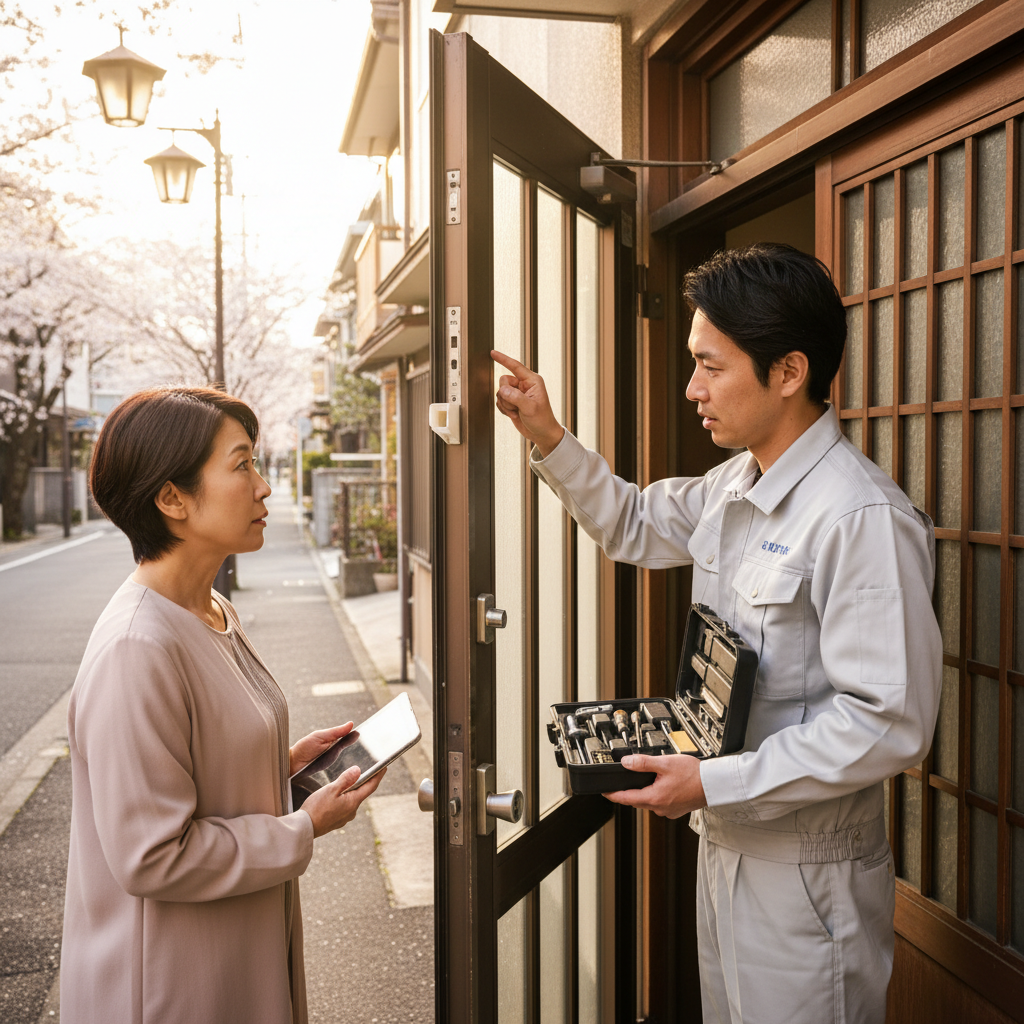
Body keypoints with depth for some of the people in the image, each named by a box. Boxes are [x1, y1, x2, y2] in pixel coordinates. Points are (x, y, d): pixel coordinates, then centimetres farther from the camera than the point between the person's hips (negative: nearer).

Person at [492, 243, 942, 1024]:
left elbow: (891, 723, -27)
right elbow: (635, 528, 21)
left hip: (806, 873, -8)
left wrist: (715, 783, -23)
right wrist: (549, 439, 7)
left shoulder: (865, 517, -25)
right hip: (726, 841, 8)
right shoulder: (734, 486, 4)